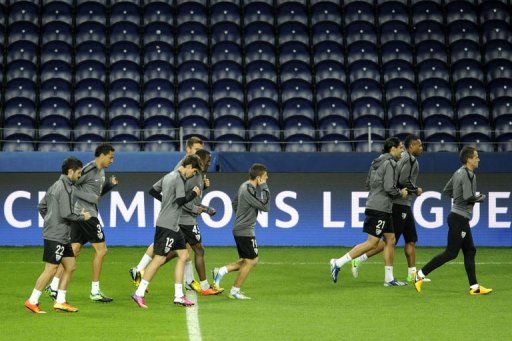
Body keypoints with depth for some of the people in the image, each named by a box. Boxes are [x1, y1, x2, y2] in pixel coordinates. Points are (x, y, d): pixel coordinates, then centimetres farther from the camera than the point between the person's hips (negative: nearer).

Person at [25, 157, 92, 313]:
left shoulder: (56, 186, 14)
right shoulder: (65, 188, -15)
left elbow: (41, 206, 20)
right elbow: (66, 214, -20)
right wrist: (82, 217, -6)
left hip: (62, 237, 10)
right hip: (56, 236, -10)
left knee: (70, 266, 11)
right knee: (50, 269, -7)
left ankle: (60, 301, 14)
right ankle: (32, 302, -1)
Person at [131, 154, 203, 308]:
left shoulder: (169, 176, 15)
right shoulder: (179, 178, -14)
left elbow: (153, 189, 21)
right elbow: (181, 201, -19)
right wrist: (193, 193, -5)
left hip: (173, 226, 11)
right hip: (167, 226, -11)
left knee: (183, 255, 10)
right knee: (159, 258, -8)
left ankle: (178, 296, 11)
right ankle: (139, 293, -5)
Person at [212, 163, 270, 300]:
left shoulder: (244, 186, 9)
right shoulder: (249, 190, -22)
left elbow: (234, 204, 21)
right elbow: (265, 207, -22)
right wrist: (264, 188, -16)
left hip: (239, 229, 10)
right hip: (245, 232, -10)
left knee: (247, 261, 17)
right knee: (250, 260, 0)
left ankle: (221, 271, 13)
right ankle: (235, 291, 7)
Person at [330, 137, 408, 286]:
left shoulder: (377, 163, 14)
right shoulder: (390, 163, -13)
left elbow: (368, 183, 17)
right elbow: (389, 188, -21)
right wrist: (401, 193, -2)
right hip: (379, 208, -10)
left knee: (390, 240, 10)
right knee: (372, 243, -8)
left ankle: (389, 278, 10)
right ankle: (338, 263, -7)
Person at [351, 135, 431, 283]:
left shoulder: (402, 158, 16)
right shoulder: (411, 159, -12)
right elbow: (404, 181, -22)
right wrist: (416, 190, -8)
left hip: (403, 205, 10)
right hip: (400, 204, -10)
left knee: (411, 240, 12)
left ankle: (412, 274, 13)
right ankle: (359, 260, -8)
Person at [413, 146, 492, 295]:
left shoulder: (458, 173, 13)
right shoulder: (468, 175, -16)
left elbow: (447, 191, 21)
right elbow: (469, 197, -24)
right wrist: (481, 197, -6)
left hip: (461, 219, 10)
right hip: (459, 218, -10)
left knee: (470, 251, 10)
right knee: (451, 253, -7)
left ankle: (474, 287, 11)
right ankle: (421, 274, -5)